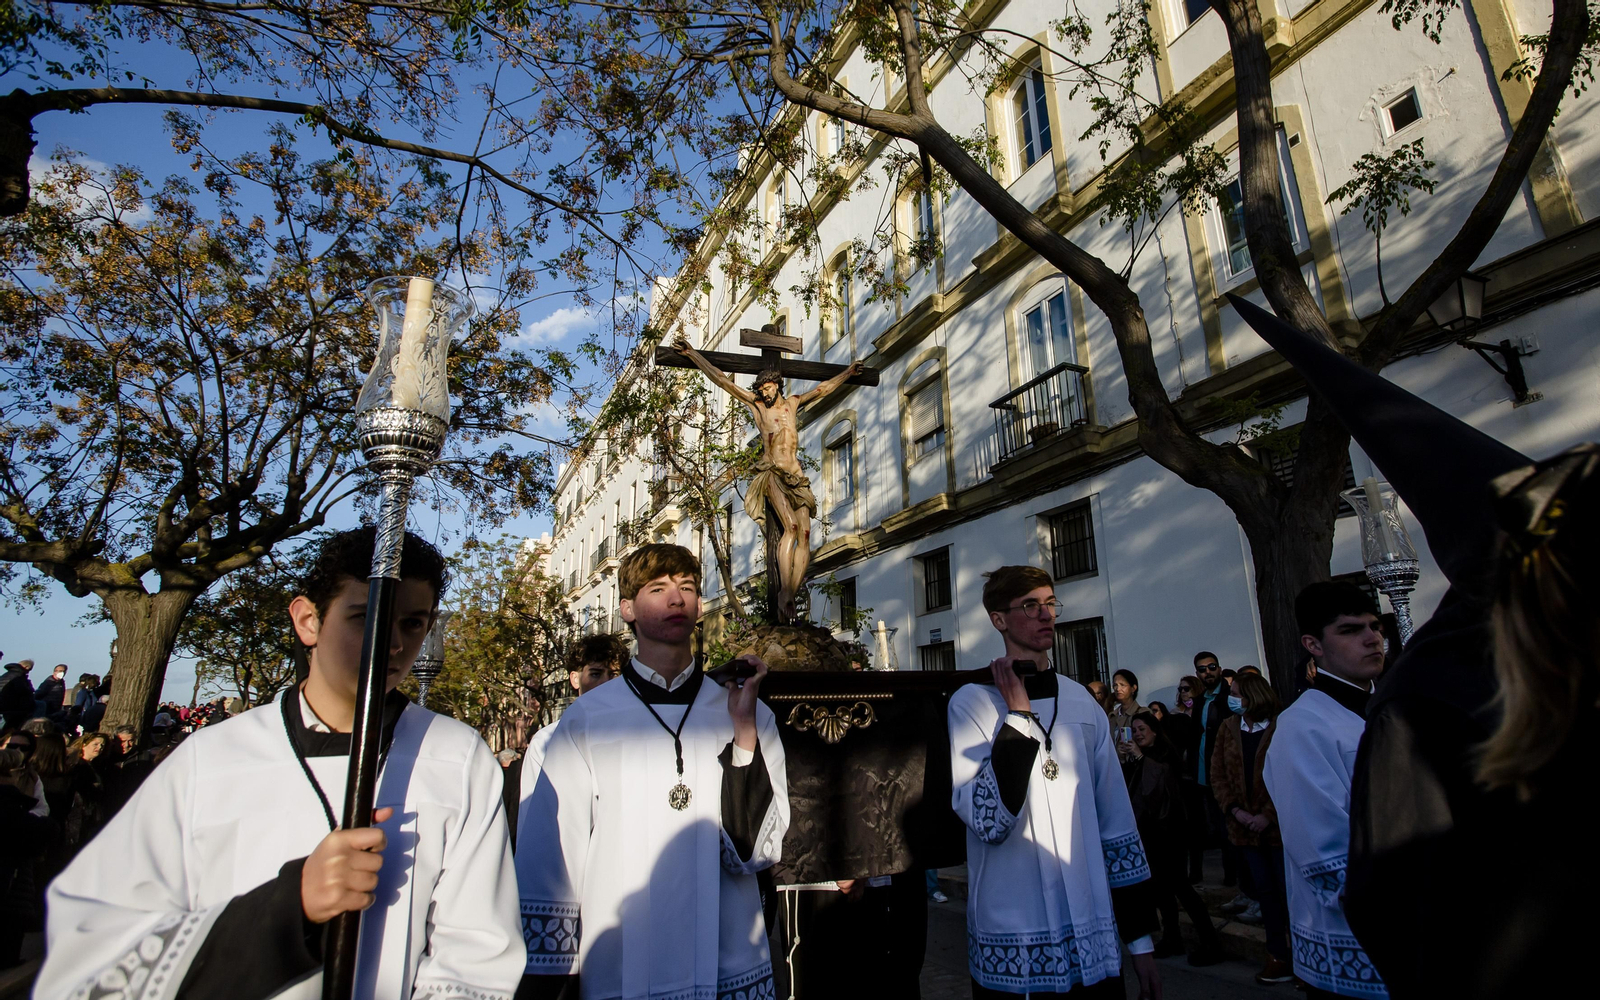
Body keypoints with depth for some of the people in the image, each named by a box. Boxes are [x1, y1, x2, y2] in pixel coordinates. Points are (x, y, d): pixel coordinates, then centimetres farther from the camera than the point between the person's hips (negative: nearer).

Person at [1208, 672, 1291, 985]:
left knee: (1288, 892, 3)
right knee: (1266, 891, 13)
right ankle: (1278, 958, 22)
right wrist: (1234, 810, -7)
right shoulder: (1227, 730, 5)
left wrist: (1268, 815, -15)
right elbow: (1218, 775, 5)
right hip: (1245, 826, 5)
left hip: (1277, 824, -5)